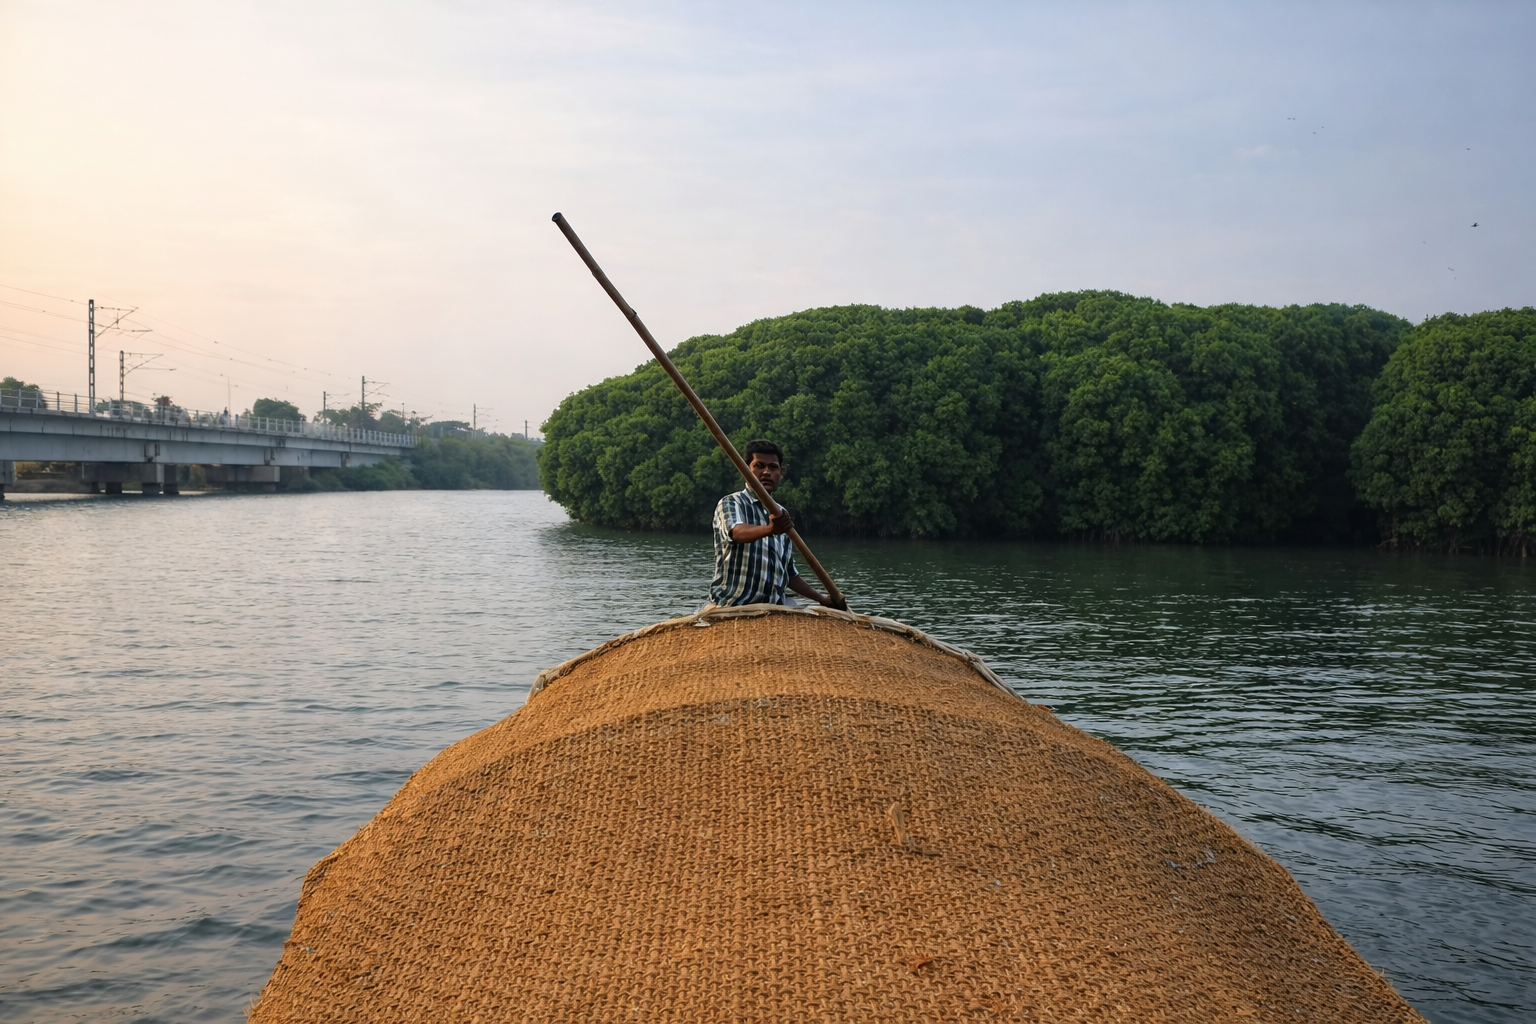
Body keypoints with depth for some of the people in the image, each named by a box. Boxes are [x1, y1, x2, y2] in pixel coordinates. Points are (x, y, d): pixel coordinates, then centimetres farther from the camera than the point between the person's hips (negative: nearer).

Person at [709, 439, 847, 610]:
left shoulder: (781, 515, 20)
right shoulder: (731, 503, 0)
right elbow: (737, 532, -24)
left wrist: (822, 599, 19)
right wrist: (769, 529, -43)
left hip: (772, 612, 6)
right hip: (731, 607, -6)